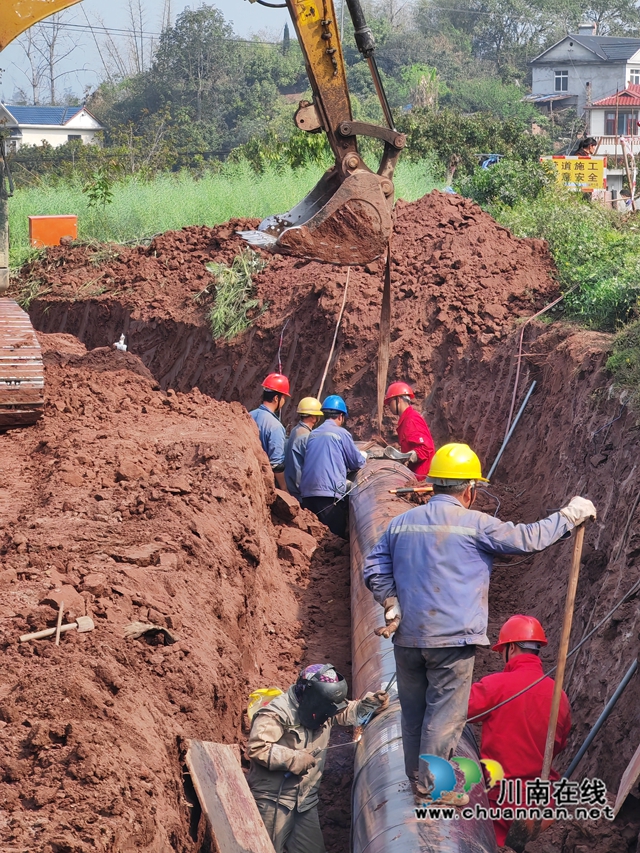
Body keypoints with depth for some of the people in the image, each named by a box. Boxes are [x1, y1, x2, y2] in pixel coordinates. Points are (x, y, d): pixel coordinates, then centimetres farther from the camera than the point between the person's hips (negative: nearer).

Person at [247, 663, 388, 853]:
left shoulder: (321, 709, 7)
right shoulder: (276, 714, -18)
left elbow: (349, 712, 23)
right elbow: (256, 748, -25)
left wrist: (371, 704, 4)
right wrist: (294, 758, -21)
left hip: (306, 802, 8)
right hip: (274, 802, -8)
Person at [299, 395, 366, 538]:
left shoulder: (313, 434, 16)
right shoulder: (341, 433, -1)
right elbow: (358, 462, 5)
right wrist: (364, 456, 26)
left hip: (307, 493, 6)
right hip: (329, 493, -6)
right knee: (336, 538, -5)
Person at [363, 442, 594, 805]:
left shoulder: (402, 523, 7)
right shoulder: (475, 524, -10)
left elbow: (374, 569, 9)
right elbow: (529, 539, -6)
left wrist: (393, 604, 11)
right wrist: (569, 515, 5)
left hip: (408, 636, 6)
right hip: (452, 638, -6)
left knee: (413, 710, 15)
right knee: (445, 713, 3)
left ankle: (417, 778, 26)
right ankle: (431, 787, 6)